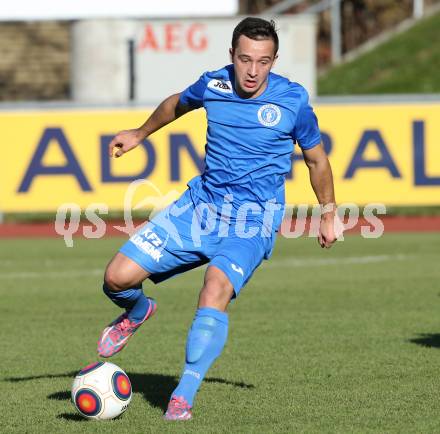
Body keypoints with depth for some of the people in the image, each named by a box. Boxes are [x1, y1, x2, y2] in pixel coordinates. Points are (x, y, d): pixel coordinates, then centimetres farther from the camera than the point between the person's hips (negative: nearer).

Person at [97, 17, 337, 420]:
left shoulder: (292, 100, -11)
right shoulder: (214, 85, -3)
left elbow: (317, 159, 6)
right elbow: (177, 103, 22)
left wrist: (328, 214, 11)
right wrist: (140, 133, 35)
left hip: (253, 220, -4)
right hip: (200, 205, 4)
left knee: (216, 289, -32)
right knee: (118, 277, -9)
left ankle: (183, 397, -30)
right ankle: (137, 312, 29)